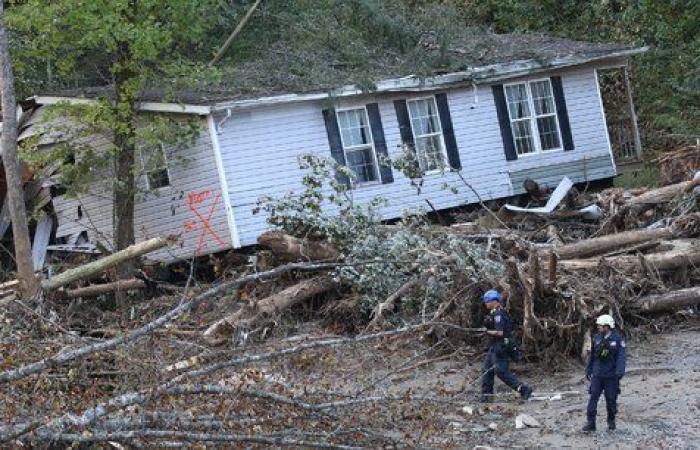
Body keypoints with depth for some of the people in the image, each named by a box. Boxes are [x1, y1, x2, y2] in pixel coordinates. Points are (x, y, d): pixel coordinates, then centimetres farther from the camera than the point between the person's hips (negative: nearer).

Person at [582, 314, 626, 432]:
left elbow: (621, 357, -14)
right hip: (597, 375, 3)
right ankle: (590, 423, -8)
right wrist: (588, 370, 15)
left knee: (611, 399, 7)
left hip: (611, 376, -3)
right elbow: (592, 356, 12)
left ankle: (611, 421, 27)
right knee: (593, 398, -7)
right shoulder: (597, 338, 4)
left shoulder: (617, 339, -8)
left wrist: (620, 372, -26)